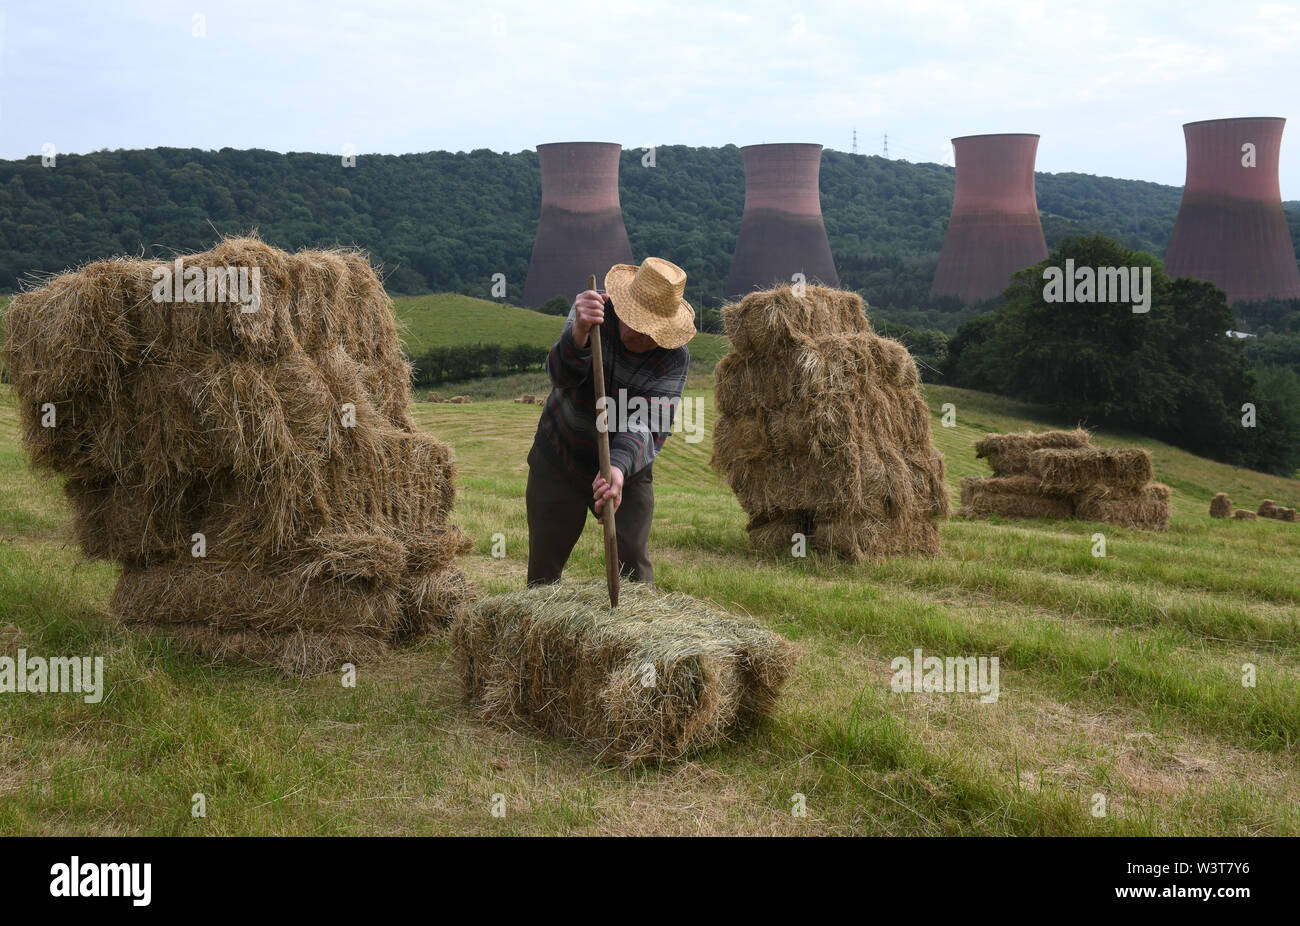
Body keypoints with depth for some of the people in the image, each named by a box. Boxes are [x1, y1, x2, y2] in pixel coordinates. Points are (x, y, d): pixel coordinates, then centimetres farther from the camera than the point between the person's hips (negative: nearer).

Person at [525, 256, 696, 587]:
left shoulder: (675, 356, -18)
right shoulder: (596, 312, -18)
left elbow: (650, 424, -29)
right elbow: (562, 374, -34)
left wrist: (618, 467, -48)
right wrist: (579, 333, -55)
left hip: (626, 470, 0)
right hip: (559, 460, 0)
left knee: (633, 566, -2)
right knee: (543, 571, 8)